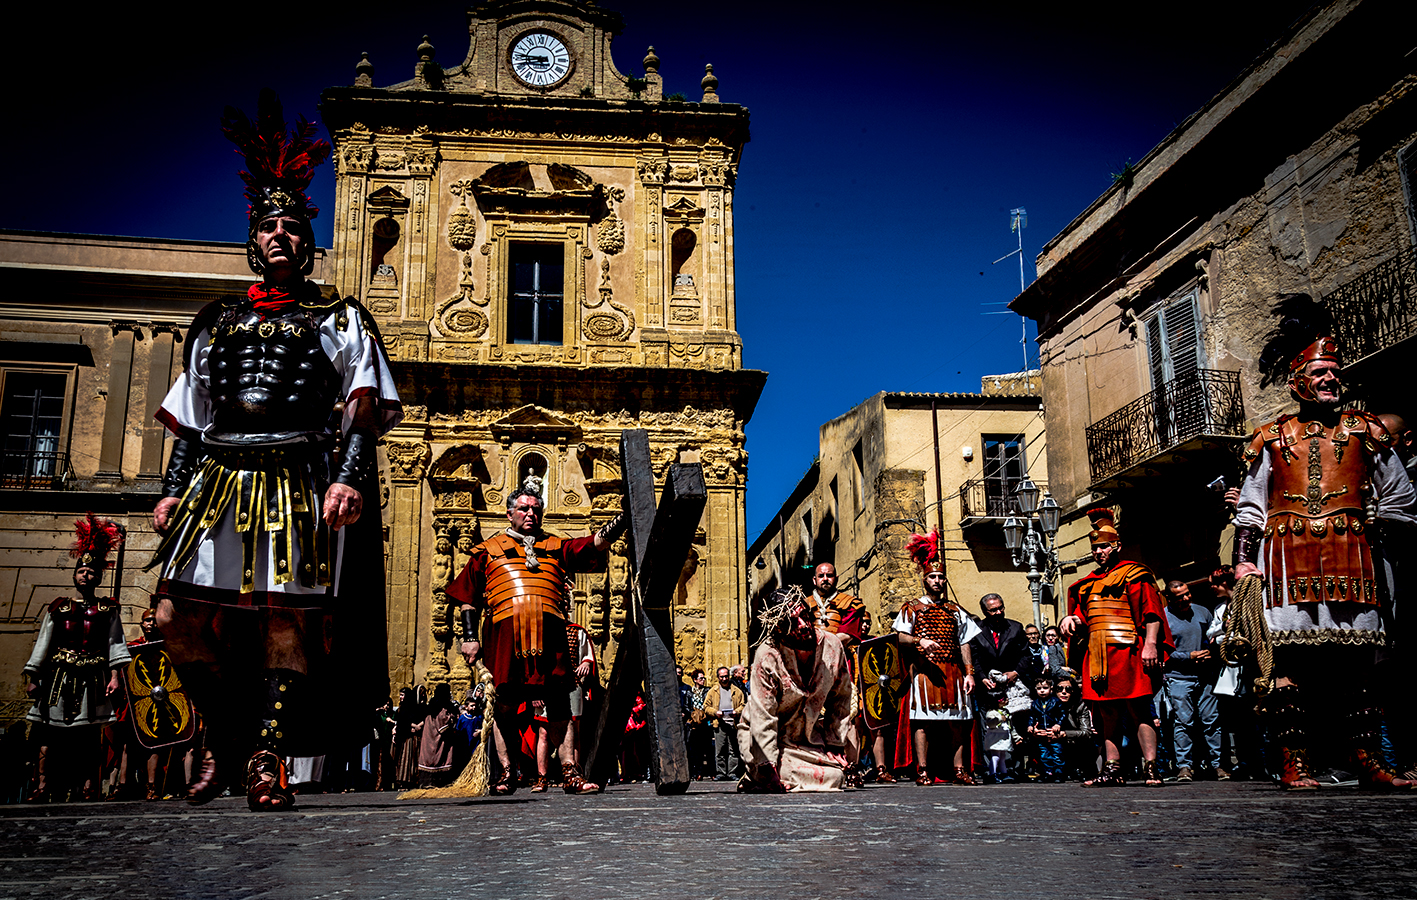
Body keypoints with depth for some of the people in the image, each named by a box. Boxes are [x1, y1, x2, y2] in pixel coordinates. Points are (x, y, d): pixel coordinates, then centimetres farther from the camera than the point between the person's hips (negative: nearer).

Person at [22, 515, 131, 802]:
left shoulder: (107, 609, 10)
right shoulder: (57, 608, 11)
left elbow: (116, 643, 5)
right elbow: (42, 643, 11)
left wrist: (115, 675, -6)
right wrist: (32, 677, 6)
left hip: (92, 679, -1)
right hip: (59, 677, 1)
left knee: (89, 736, 0)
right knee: (48, 734, -4)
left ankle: (88, 787, 2)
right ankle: (42, 785, -2)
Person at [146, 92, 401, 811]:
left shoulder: (337, 319, 10)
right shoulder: (217, 323, 21)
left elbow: (362, 412, -1)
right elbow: (188, 420, 20)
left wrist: (349, 478, -15)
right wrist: (172, 489, 11)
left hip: (297, 482, -4)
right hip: (217, 480, 4)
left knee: (287, 620, -8)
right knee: (179, 615, -2)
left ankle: (266, 759, 2)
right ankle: (224, 736, 19)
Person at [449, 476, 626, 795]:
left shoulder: (557, 547, 22)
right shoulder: (489, 550, 19)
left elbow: (597, 542, 9)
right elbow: (469, 598, 17)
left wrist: (624, 517, -7)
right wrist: (470, 636, 7)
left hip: (550, 630, 1)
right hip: (506, 630, -1)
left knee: (557, 702, -3)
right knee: (506, 703, -1)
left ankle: (569, 773, -1)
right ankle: (506, 773, 9)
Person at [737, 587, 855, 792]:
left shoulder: (832, 646, -12)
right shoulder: (767, 657, -26)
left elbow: (840, 698, 1)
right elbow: (762, 717, -24)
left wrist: (835, 743, 0)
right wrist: (768, 768, -26)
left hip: (808, 736, 5)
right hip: (763, 736, -5)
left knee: (835, 777, -8)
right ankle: (752, 781, 14)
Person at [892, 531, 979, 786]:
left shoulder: (954, 610, 18)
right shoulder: (912, 608, 8)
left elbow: (964, 644, 14)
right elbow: (901, 636, -4)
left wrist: (969, 673, 5)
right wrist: (920, 641, -23)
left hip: (952, 671, 4)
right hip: (925, 668, -3)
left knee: (957, 720, 0)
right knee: (923, 718, -9)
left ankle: (959, 770, 3)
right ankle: (922, 770, -9)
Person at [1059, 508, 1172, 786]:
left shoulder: (1133, 574, 1)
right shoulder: (1088, 583, 22)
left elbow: (1152, 614, -8)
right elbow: (1084, 618, 29)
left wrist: (1150, 645, -18)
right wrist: (1071, 619, 6)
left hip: (1127, 652, -7)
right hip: (1098, 656, 7)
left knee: (1138, 710, -9)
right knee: (1107, 715, 8)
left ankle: (1151, 768, -8)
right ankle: (1113, 769, 12)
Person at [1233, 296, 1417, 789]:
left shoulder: (1365, 430, 14)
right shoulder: (1272, 438, 14)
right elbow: (1249, 511, 12)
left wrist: (1371, 538, 5)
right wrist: (1243, 563, 2)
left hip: (1353, 558, 1)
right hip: (1289, 558, -1)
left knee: (1356, 658, -1)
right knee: (1292, 656, -7)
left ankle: (1369, 763, 3)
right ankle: (1293, 765, -5)